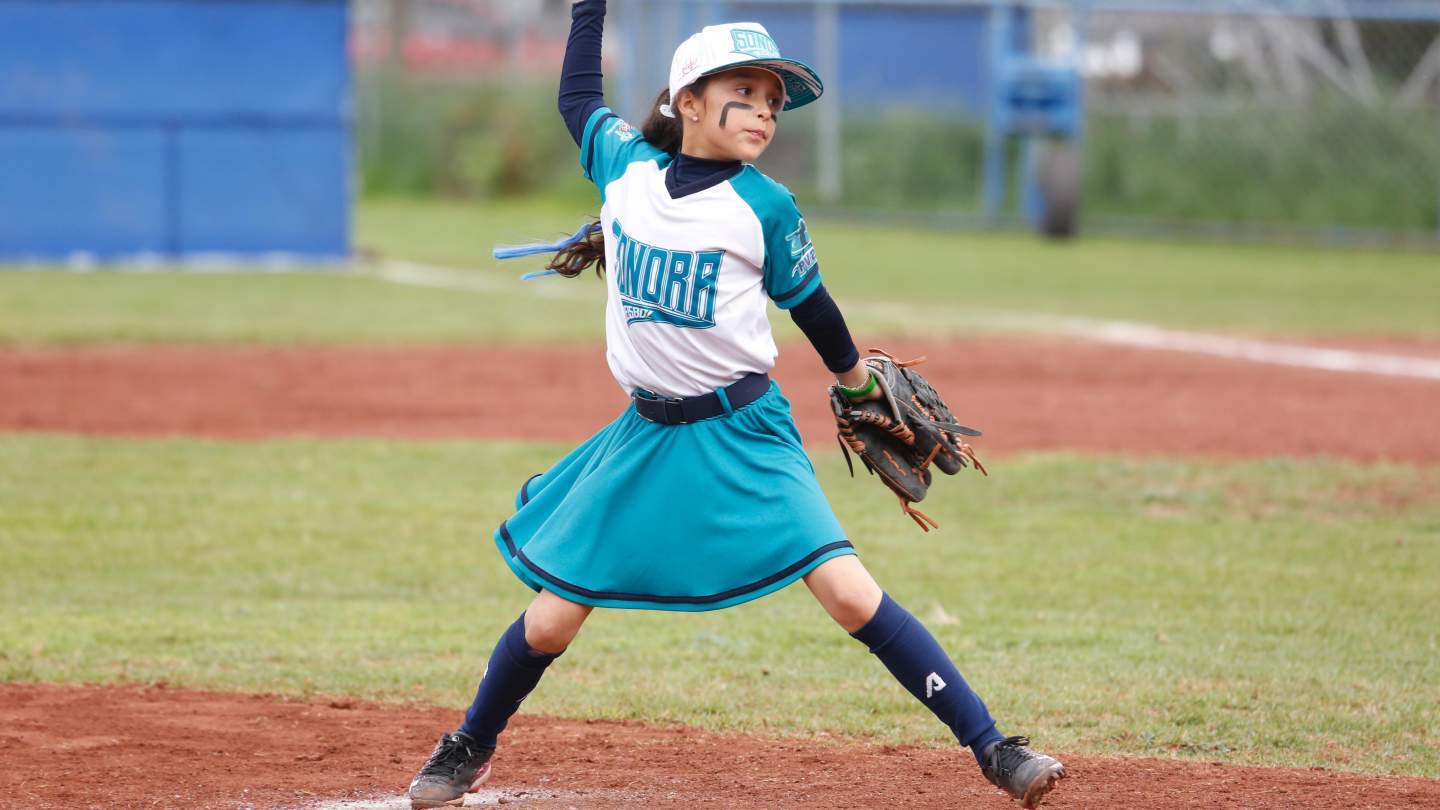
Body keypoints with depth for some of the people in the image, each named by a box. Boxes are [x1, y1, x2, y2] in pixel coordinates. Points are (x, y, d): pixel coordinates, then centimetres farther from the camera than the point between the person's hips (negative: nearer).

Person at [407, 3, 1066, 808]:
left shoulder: (766, 207, -7)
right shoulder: (624, 164, 1)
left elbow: (812, 306, 7)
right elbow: (579, 97, 21)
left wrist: (864, 387, 16)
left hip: (744, 434, -3)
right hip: (646, 435, 3)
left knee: (849, 591, -16)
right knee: (548, 624, 6)